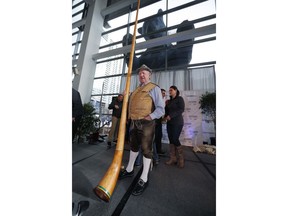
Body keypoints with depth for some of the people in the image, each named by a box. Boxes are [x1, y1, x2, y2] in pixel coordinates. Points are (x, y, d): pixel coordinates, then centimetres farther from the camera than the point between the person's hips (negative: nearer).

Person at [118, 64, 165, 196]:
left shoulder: (154, 88, -1)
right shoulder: (136, 90, 19)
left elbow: (160, 109, -10)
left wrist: (149, 117, -19)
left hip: (146, 123, -7)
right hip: (134, 123, 7)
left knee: (146, 149, 5)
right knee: (133, 146, 20)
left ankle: (144, 179, 24)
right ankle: (129, 170, 42)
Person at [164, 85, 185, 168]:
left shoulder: (179, 99, -3)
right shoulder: (169, 101, 15)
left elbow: (181, 109, -15)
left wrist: (171, 116, -20)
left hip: (177, 122, -6)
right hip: (169, 122, 6)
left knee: (175, 139, -6)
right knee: (171, 140, 5)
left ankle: (181, 158, 15)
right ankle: (172, 158, 16)